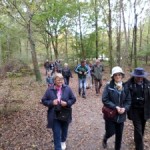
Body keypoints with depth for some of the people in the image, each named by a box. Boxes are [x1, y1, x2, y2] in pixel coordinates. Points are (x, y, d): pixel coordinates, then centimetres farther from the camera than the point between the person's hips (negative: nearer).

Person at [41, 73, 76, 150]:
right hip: (54, 116, -2)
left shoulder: (67, 88, -7)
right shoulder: (49, 90, -9)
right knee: (56, 133, 0)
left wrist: (67, 103, -21)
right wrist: (52, 102, -21)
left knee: (64, 130, 24)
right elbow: (44, 101, -3)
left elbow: (73, 99, -2)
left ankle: (63, 141, 55)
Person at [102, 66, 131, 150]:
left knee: (119, 134, 14)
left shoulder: (125, 87, 0)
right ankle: (105, 139, 41)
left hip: (121, 116, 4)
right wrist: (115, 107, -21)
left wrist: (125, 108, -16)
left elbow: (128, 100, 2)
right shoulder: (109, 86, -13)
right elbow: (105, 100, -15)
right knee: (111, 132, 5)